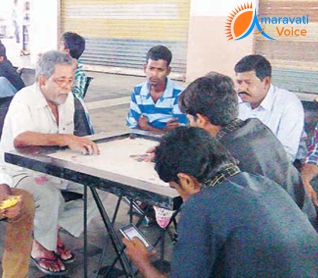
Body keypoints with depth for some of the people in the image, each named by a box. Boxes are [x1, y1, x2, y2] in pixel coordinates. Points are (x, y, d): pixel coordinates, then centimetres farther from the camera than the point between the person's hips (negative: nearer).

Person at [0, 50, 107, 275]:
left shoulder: (67, 98, 4)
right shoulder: (24, 99, -19)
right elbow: (20, 138, -40)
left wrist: (82, 145, -11)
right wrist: (66, 139, -49)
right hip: (24, 172, -7)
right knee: (50, 196, -34)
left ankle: (56, 230, 5)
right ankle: (40, 247, -4)